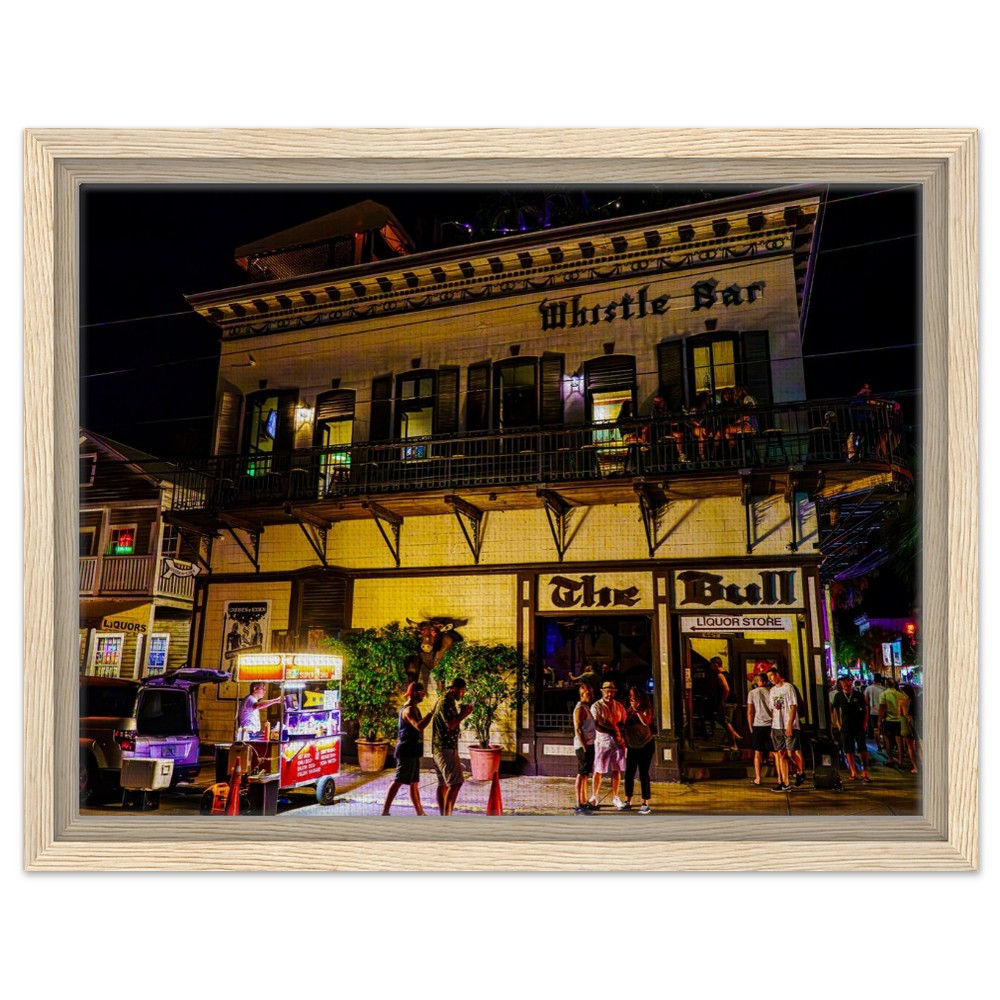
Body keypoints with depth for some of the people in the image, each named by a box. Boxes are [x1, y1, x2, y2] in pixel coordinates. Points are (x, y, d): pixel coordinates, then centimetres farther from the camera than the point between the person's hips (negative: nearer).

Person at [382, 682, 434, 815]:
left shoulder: (412, 708, 17)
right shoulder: (410, 709, -16)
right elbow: (419, 726, -33)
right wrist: (433, 713, -30)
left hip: (412, 752, 10)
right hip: (408, 752, -10)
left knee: (414, 783, 12)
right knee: (398, 782, -7)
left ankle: (420, 813, 17)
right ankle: (385, 811, -4)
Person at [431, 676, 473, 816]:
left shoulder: (449, 703, 19)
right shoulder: (445, 703, -14)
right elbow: (451, 724, -23)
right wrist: (463, 713, -13)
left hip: (447, 748, 11)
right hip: (445, 748, -11)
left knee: (443, 784, 10)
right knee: (456, 782, -14)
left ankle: (443, 816, 14)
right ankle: (446, 815, -14)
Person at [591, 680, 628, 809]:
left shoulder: (619, 706, 11)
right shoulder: (596, 706, -4)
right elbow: (596, 726, -13)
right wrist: (612, 732, -21)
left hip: (618, 742, 4)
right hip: (602, 742, -4)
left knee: (617, 770, 6)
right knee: (599, 771, 2)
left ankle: (615, 797, 18)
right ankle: (595, 797, 15)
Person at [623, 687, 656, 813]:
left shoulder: (646, 710, -6)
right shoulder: (628, 711, 7)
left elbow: (646, 722, -25)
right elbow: (624, 726, 13)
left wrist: (637, 710, -26)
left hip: (645, 746, -5)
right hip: (631, 746, 5)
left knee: (643, 774, -5)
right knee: (629, 774, 8)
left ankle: (645, 804, -2)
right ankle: (628, 801, 20)